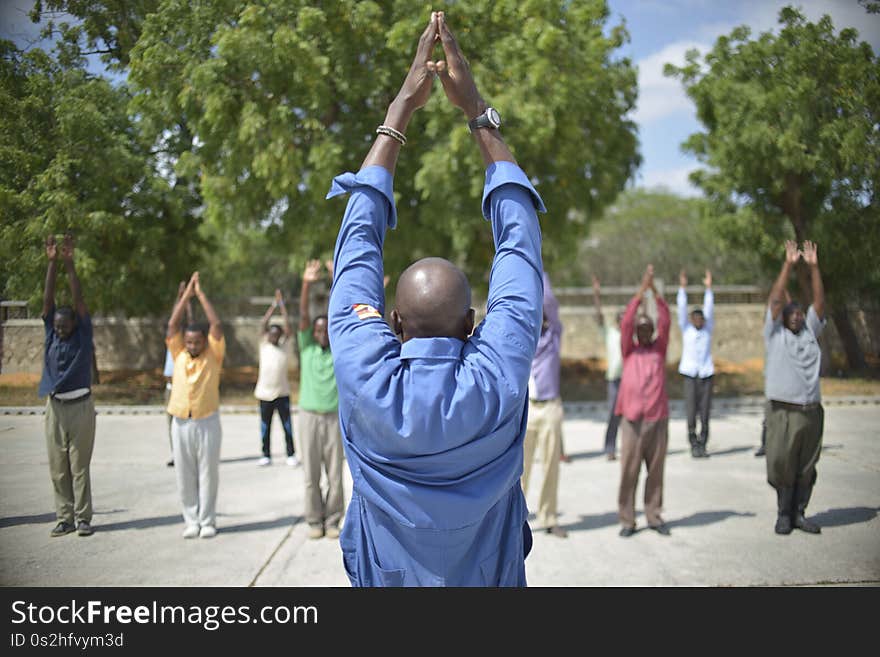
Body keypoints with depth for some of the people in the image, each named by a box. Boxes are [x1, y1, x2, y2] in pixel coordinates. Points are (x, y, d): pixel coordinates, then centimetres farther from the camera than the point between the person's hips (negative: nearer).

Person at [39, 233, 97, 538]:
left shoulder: (84, 334, -2)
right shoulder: (51, 333, 6)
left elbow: (78, 299, -11)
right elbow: (47, 299, -1)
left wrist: (69, 264, -16)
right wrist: (52, 263, -9)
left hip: (80, 407, -3)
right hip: (54, 407, 3)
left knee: (79, 467, 0)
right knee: (58, 469, 5)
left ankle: (83, 519, 5)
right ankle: (64, 519, 13)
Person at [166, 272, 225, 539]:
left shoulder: (213, 354, 0)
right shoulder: (178, 354, 7)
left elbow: (216, 325, -9)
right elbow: (172, 325, 0)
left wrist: (201, 294, -4)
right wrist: (186, 295, -1)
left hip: (207, 422, -2)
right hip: (181, 423, 2)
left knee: (208, 474, 2)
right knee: (185, 476, 6)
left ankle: (207, 521, 10)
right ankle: (191, 520, 16)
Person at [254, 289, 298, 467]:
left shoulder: (284, 346, 3)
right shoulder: (264, 346, 4)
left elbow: (288, 327, -6)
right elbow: (262, 325, -5)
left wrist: (282, 306, -7)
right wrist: (273, 306, -7)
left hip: (282, 392, -1)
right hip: (265, 392, 1)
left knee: (287, 425, 3)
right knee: (265, 426, 7)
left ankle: (291, 454, 10)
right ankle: (266, 455, 17)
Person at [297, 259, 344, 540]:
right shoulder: (307, 347, 4)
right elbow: (303, 316, -8)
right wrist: (306, 284, -21)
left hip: (334, 418, 0)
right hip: (309, 417, 0)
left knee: (335, 475, 3)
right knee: (311, 475, 5)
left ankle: (333, 521, 15)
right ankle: (314, 521, 16)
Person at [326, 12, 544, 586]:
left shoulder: (368, 383, -27)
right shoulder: (498, 383, -26)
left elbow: (359, 238, -15)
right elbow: (518, 239, -16)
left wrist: (400, 113, -9)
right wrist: (479, 113, -11)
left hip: (385, 577, 0)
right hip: (491, 577, 1)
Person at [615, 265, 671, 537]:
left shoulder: (660, 349, 9)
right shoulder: (628, 351, 6)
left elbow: (665, 321, -4)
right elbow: (625, 322, -7)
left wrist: (654, 290, -12)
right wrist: (641, 290, -12)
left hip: (658, 419, 1)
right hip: (632, 420, -1)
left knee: (656, 471, 8)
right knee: (629, 472, 1)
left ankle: (654, 516, 19)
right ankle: (627, 520, 9)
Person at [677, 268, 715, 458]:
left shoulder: (708, 329, 10)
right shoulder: (686, 329, 7)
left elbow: (709, 308, 2)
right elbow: (682, 308, 0)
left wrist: (708, 288, -6)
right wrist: (682, 287, -7)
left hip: (706, 373, 1)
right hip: (690, 373, -1)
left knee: (705, 412, 1)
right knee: (691, 412, -4)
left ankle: (702, 445, 7)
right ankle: (693, 445, 4)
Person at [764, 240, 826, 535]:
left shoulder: (810, 332, 14)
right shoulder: (774, 333, 4)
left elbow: (819, 301, 6)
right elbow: (775, 300, -6)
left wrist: (814, 266, -1)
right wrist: (788, 265, -9)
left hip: (812, 411, 4)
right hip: (783, 411, -4)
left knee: (806, 468, 7)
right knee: (781, 466, -3)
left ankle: (798, 513, 18)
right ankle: (783, 514, 11)